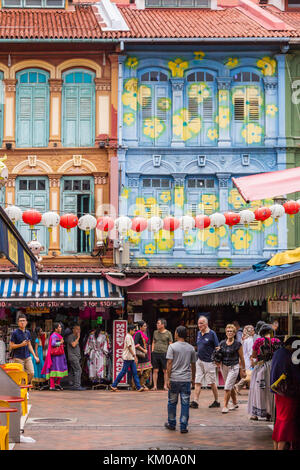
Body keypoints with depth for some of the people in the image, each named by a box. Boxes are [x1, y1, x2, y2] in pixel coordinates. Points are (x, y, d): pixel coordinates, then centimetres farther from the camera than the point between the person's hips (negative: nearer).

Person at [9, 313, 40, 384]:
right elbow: (11, 346, -5)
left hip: (27, 357, 5)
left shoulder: (28, 333, 10)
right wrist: (21, 344, -17)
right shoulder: (15, 333, -5)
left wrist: (35, 356, 13)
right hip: (18, 358, -5)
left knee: (31, 373, -4)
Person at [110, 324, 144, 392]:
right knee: (123, 372, -5)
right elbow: (129, 347, -18)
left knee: (134, 372, 4)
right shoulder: (128, 337, -12)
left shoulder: (130, 337, 18)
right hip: (128, 358, -10)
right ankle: (114, 386, 1)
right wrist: (134, 355, -20)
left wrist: (134, 356, 21)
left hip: (131, 358, 10)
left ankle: (139, 387, 1)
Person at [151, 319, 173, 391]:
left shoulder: (168, 333, 1)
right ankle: (155, 386, 5)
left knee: (165, 370, 0)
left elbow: (170, 344, 2)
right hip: (155, 353, 3)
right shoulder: (155, 332, 13)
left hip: (164, 353, -3)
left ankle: (165, 386, 6)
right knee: (155, 370, 2)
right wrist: (152, 350, 7)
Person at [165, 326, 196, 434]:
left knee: (172, 402, 11)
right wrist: (193, 378, 23)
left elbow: (169, 363, -8)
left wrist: (168, 378, -6)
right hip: (186, 380, 2)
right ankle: (183, 426, 2)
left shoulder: (172, 346, -4)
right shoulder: (191, 348, 6)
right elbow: (193, 365, 12)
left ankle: (171, 424, 21)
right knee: (185, 403, 4)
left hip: (174, 379, -2)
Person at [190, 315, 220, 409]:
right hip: (199, 361, 6)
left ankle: (217, 401, 15)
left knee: (212, 382, 2)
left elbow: (217, 348, -8)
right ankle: (195, 402, -2)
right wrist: (197, 356, 14)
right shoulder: (199, 333, 11)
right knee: (197, 382, 0)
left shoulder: (211, 334, -9)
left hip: (209, 362, -6)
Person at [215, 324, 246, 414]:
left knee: (227, 387, -13)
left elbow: (241, 358, -1)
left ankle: (225, 406, -7)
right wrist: (218, 362, -7)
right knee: (230, 387, 17)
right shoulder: (222, 343, 5)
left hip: (234, 367, -5)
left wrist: (243, 369, 2)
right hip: (224, 366, 5)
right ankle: (235, 403, 33)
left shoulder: (237, 344, -7)